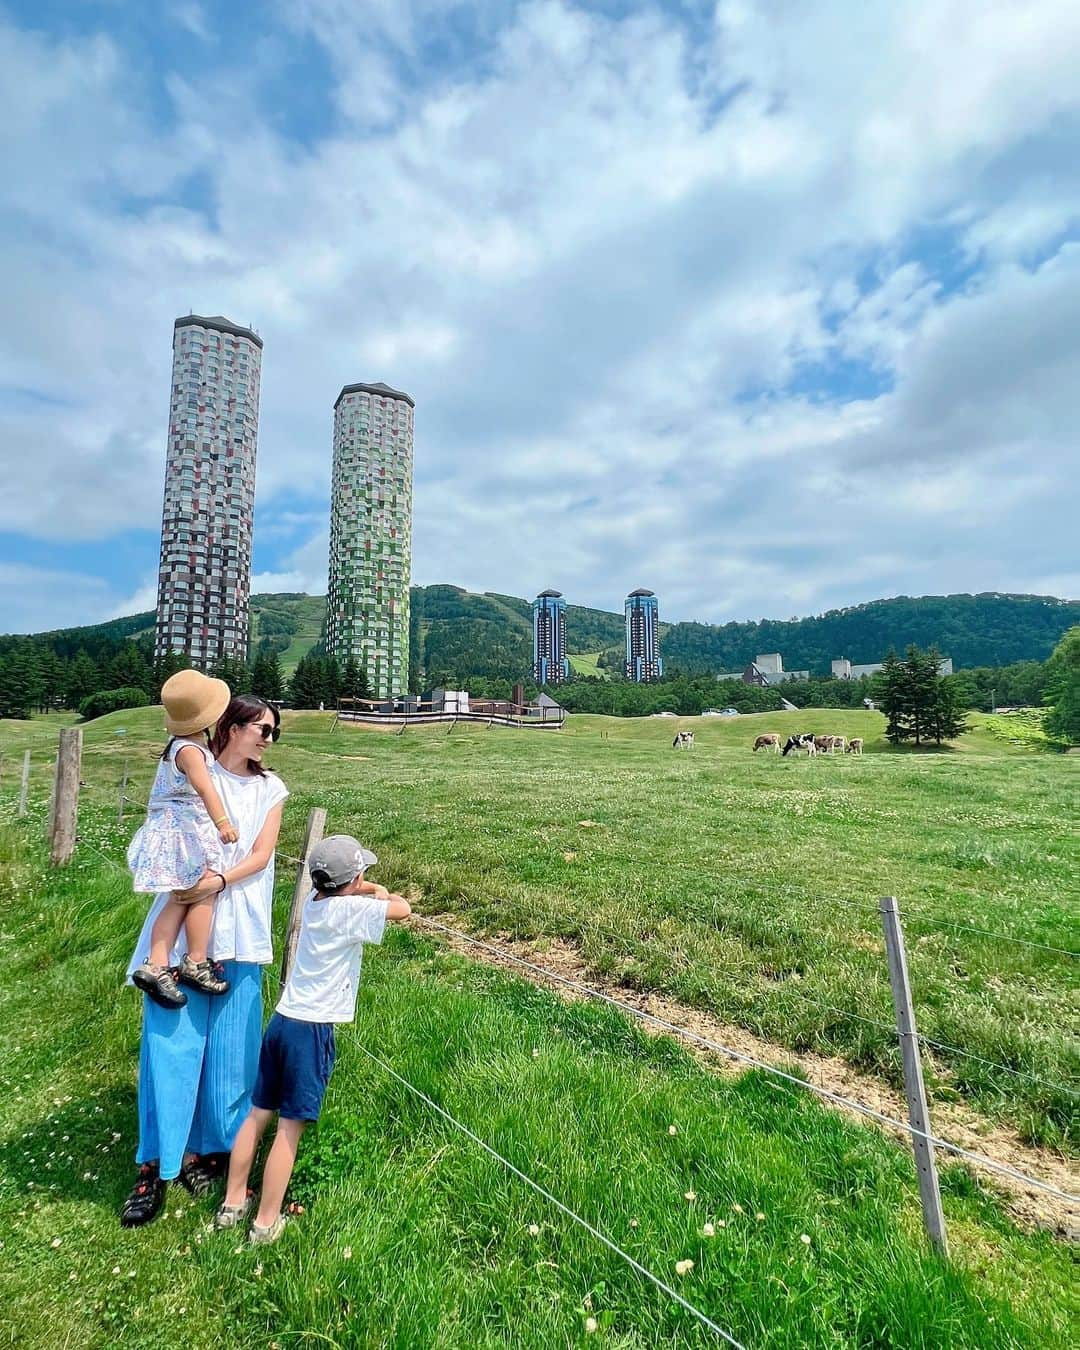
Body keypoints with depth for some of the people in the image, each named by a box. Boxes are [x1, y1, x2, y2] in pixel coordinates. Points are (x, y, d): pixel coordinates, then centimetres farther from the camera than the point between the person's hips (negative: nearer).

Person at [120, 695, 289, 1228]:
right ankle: (155, 1164, 16)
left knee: (228, 1045, 8)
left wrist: (221, 879, -16)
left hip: (238, 933, 2)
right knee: (170, 1039, 0)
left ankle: (205, 1147, 26)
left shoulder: (270, 788, 7)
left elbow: (262, 855, 0)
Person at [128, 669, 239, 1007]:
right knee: (204, 894, -1)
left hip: (172, 828, 9)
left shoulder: (180, 744, 13)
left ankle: (156, 966, 4)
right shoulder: (190, 750, -19)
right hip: (187, 829, -9)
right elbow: (204, 786, -35)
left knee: (182, 899, 6)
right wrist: (222, 821, -45)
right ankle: (195, 965, 7)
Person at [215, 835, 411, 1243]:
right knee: (290, 1127, 5)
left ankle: (233, 1203, 32)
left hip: (281, 1021, 8)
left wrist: (371, 889, 4)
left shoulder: (313, 901, 4)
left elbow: (341, 888, 22)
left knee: (258, 1113, 18)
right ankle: (266, 1222, 18)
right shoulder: (349, 910, -19)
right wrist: (386, 895, 0)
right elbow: (403, 909, -20)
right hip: (312, 1030, -8)